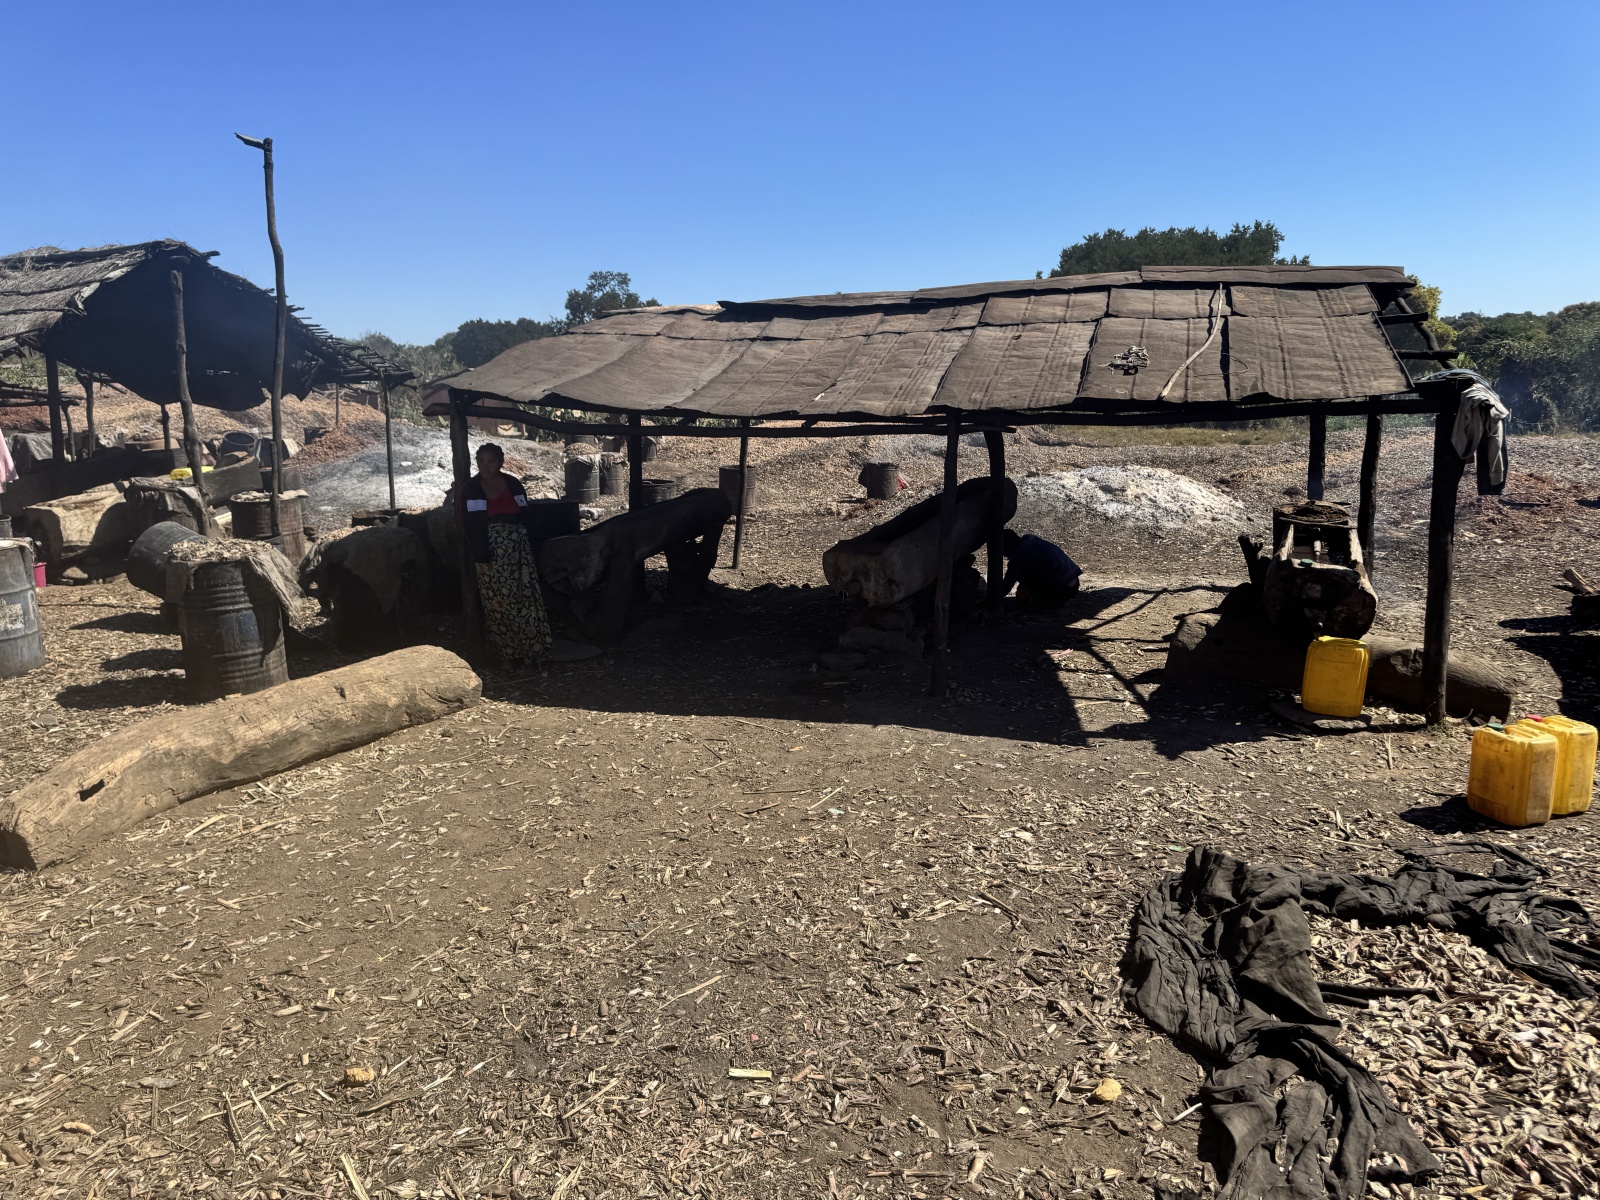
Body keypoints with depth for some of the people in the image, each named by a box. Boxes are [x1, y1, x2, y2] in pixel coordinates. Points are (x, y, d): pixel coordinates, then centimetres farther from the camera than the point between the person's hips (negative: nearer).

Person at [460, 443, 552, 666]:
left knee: (526, 597, 0)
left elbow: (525, 520, 9)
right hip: (492, 553, -2)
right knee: (499, 602, 1)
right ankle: (509, 653, 10)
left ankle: (531, 648, 8)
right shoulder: (471, 489, -1)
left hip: (518, 549, 2)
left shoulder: (514, 485, 6)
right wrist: (481, 556, -13)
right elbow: (471, 526, -5)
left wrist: (529, 551, 4)